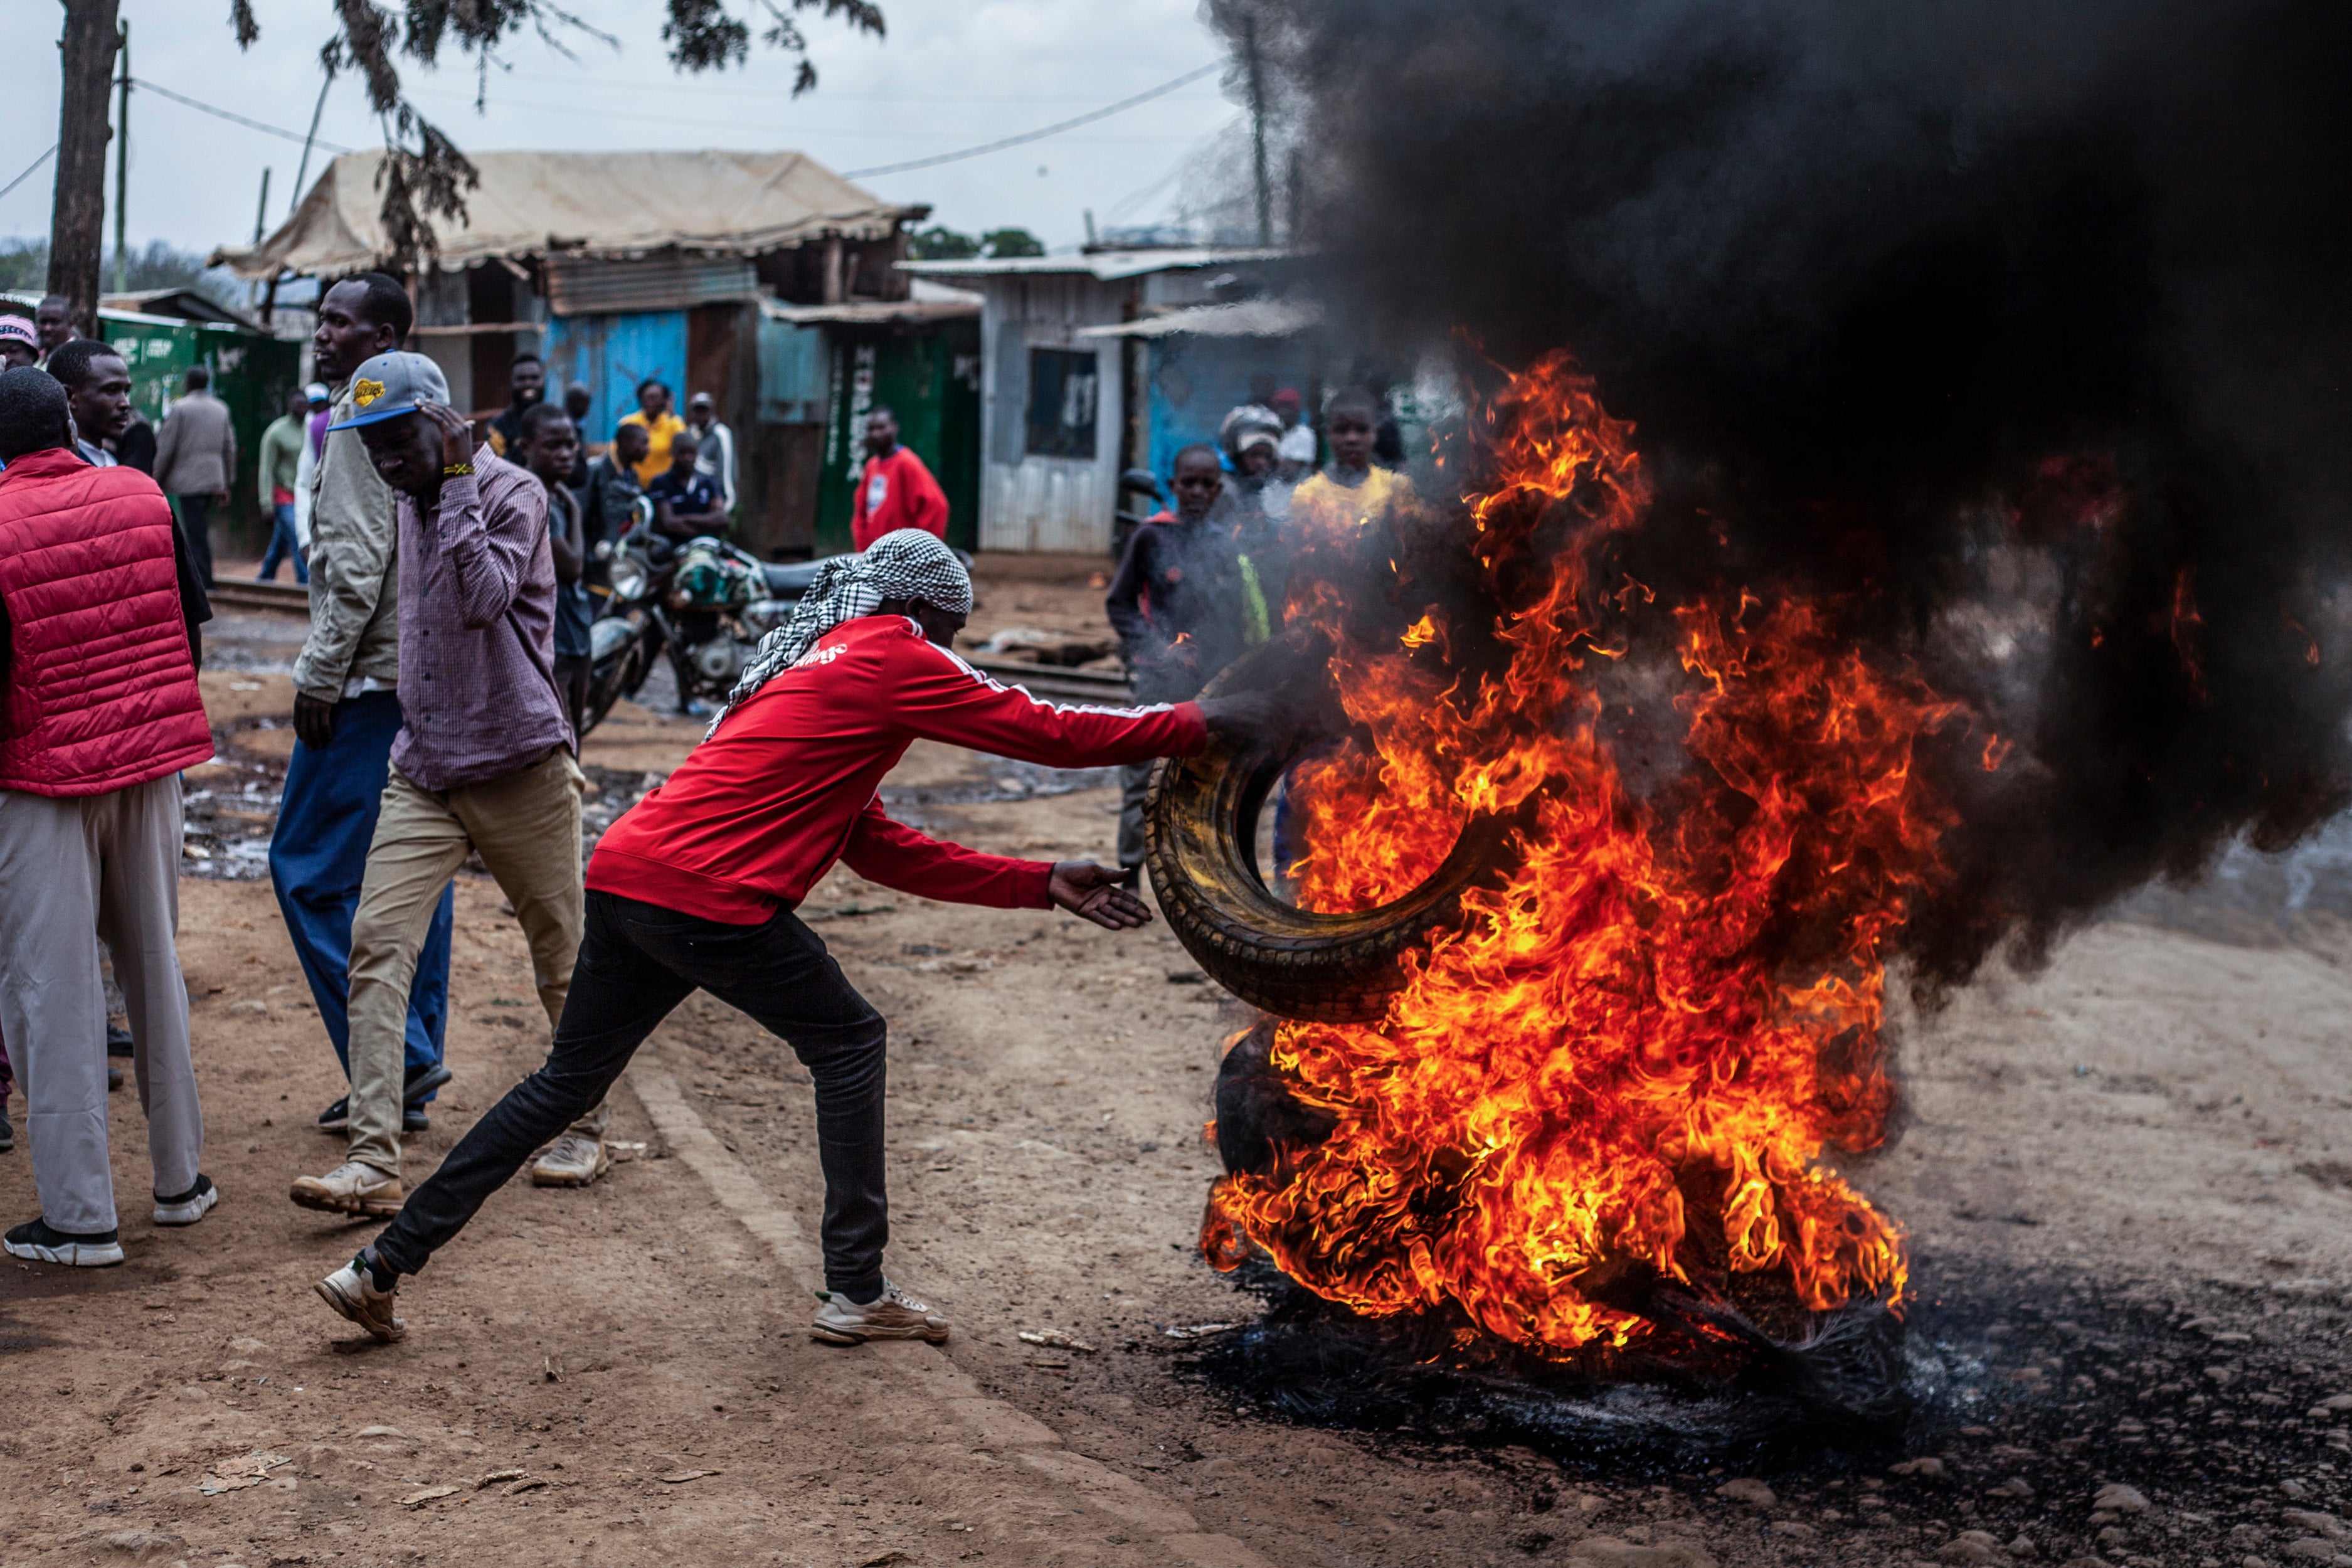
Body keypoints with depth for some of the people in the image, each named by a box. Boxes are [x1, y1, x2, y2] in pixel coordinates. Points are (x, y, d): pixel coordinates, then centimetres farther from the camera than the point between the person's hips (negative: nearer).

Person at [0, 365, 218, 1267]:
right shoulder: (142, 496, 0)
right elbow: (192, 619, 8)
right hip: (153, 759, 5)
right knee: (154, 965, 16)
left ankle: (80, 1217, 3)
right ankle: (180, 1177, 25)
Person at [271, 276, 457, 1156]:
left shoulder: (362, 418, -11)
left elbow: (357, 564, -19)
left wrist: (319, 677, -15)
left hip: (372, 681, -9)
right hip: (429, 680, 9)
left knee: (310, 868, -5)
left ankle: (394, 1056, -7)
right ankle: (410, 1080, 14)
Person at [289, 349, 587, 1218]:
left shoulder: (512, 492, -10)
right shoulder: (409, 503, 12)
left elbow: (485, 600, -26)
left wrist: (458, 484, -23)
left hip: (520, 769, -6)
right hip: (422, 772, 6)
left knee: (562, 954, 7)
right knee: (378, 944, -10)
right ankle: (373, 1162, -14)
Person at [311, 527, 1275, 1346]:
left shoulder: (813, 665, 28)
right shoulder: (891, 656, 1)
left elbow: (882, 851, 25)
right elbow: (1048, 734, -3)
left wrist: (1045, 885, 23)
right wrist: (1199, 726, 7)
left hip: (624, 873, 9)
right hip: (708, 896, -9)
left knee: (568, 1081, 17)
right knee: (848, 1044, 9)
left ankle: (383, 1267, 17)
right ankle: (857, 1294, 10)